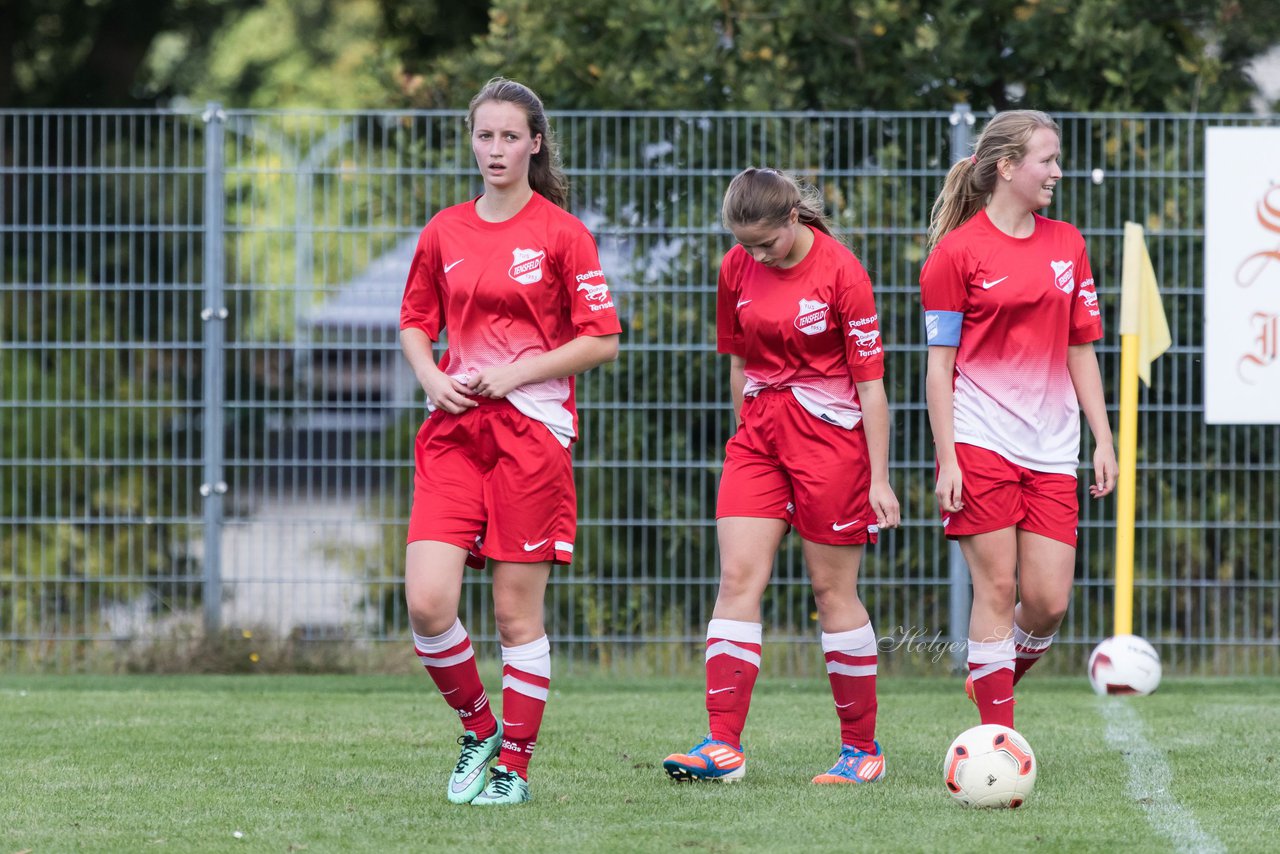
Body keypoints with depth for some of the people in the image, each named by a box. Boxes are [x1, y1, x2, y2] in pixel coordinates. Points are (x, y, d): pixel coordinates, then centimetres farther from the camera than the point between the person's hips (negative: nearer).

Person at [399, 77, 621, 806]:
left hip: (532, 428, -3)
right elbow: (416, 322, 21)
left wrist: (513, 374, -11)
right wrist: (432, 378, 1)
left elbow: (602, 341, -3)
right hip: (454, 428, 3)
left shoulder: (561, 233, -2)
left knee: (518, 611, -1)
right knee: (427, 601, -10)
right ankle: (479, 729, 13)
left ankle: (516, 765, 11)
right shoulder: (445, 232, 10)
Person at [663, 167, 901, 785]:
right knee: (737, 578, -7)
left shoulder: (839, 271, -12)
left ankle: (862, 747, 12)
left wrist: (878, 478, -11)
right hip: (758, 430, 5)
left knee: (833, 590, 1)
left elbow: (870, 382, -10)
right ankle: (724, 745, -10)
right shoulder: (737, 269, 2)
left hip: (830, 434, -5)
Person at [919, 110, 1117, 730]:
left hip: (1049, 447, 5)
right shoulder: (957, 252, -3)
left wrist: (1103, 440, 11)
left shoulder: (1066, 244, 13)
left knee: (1048, 601, -2)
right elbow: (939, 363, -3)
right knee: (997, 588, -6)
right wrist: (946, 458, -9)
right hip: (980, 441, -5)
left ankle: (992, 684, 25)